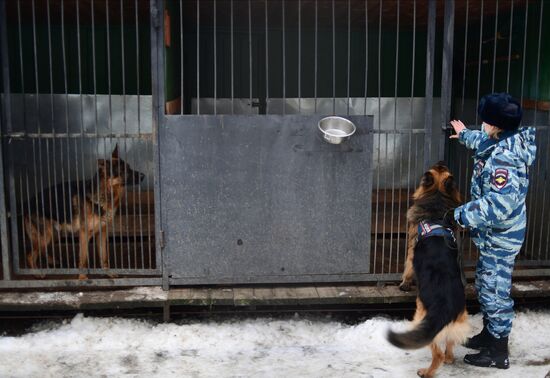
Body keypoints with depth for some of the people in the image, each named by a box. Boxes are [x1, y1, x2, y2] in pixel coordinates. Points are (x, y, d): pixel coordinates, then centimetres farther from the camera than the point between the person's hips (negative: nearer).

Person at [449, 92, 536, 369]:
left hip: (500, 236, -10)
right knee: (486, 285, 23)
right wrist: (465, 135, 47)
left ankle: (498, 353, 17)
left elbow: (499, 204, -36)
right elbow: (485, 142, 29)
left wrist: (461, 215, -28)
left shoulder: (504, 158, -30)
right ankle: (489, 335, 40)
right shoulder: (504, 143, 3)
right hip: (494, 234, 10)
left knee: (495, 291, 2)